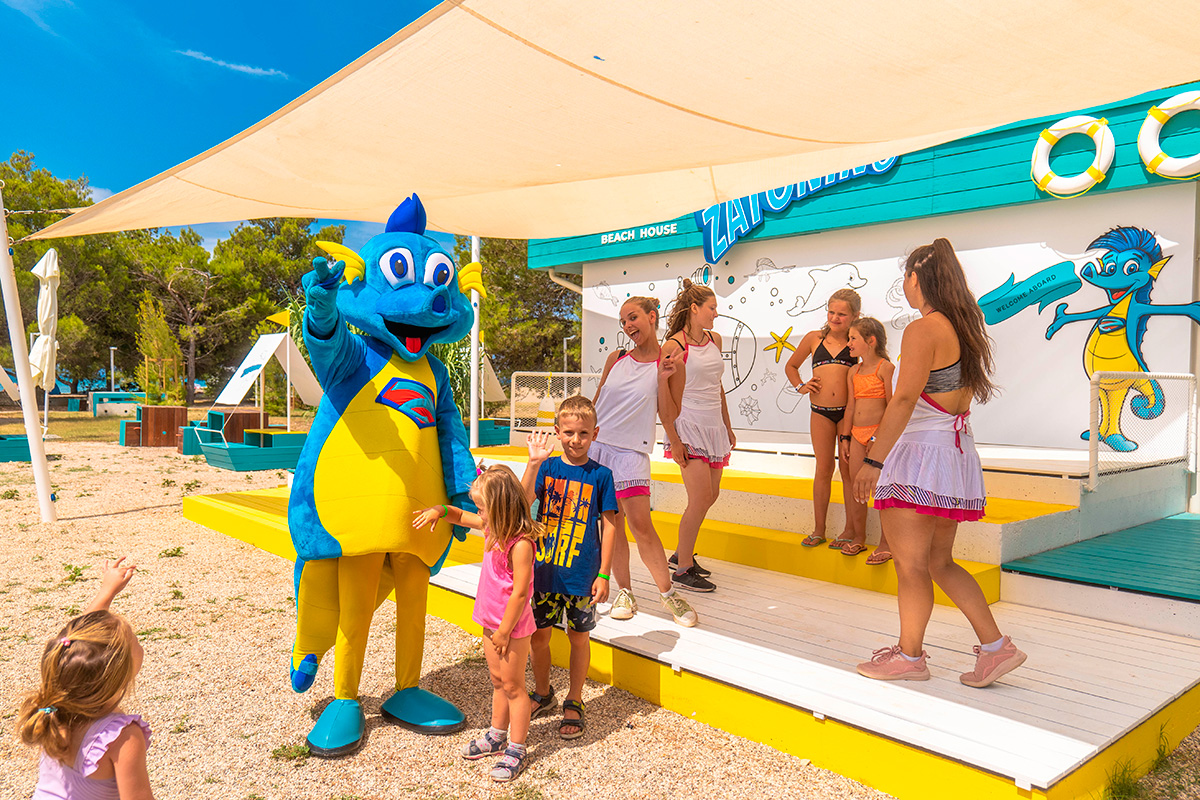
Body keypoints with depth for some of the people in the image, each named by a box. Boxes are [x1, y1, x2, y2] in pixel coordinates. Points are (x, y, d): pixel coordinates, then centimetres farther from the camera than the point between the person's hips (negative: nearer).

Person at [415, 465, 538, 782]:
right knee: (498, 681, 21)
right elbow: (462, 517, 17)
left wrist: (504, 631, -19)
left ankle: (516, 749, 18)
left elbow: (519, 593, -25)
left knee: (512, 685, 5)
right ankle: (497, 735, 37)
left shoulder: (521, 544, -27)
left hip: (512, 625, -8)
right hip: (491, 621, 8)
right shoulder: (493, 529, 0)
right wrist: (439, 510, -2)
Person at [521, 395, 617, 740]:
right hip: (544, 569, 2)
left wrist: (604, 574, -4)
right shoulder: (547, 467, -1)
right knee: (538, 634, 12)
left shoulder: (600, 475, -4)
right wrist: (533, 463, -30)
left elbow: (609, 525, -2)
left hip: (581, 573, -2)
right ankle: (542, 695, 35)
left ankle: (574, 703, 28)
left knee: (578, 637, 9)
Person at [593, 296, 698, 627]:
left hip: (631, 451, -3)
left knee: (641, 524, -10)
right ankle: (624, 592, 17)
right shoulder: (616, 359, 10)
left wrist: (662, 380, -13)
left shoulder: (666, 362, 1)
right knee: (612, 524, 5)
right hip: (597, 445, 3)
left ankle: (668, 593, 6)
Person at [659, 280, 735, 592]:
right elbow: (663, 398, -12)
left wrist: (727, 426, 20)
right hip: (689, 427, -8)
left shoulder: (714, 340, 11)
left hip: (714, 427, 8)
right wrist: (673, 440, -16)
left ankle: (682, 552, 30)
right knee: (701, 498, -11)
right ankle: (683, 570, 3)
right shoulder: (673, 346, -11)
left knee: (710, 496, 12)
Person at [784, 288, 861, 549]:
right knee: (823, 469, 7)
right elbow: (791, 366, 21)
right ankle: (819, 529, 16)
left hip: (849, 411, -2)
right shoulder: (814, 338, 9)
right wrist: (800, 386, 7)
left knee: (848, 469, 3)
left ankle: (850, 530, 14)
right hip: (820, 412, 2)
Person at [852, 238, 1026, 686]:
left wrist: (874, 460, -19)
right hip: (956, 452, 9)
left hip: (920, 453, -9)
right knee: (940, 563, 17)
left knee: (911, 565, 3)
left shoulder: (923, 330, -14)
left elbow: (905, 400, -20)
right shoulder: (963, 329, 13)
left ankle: (909, 656, 14)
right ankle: (995, 646, 18)